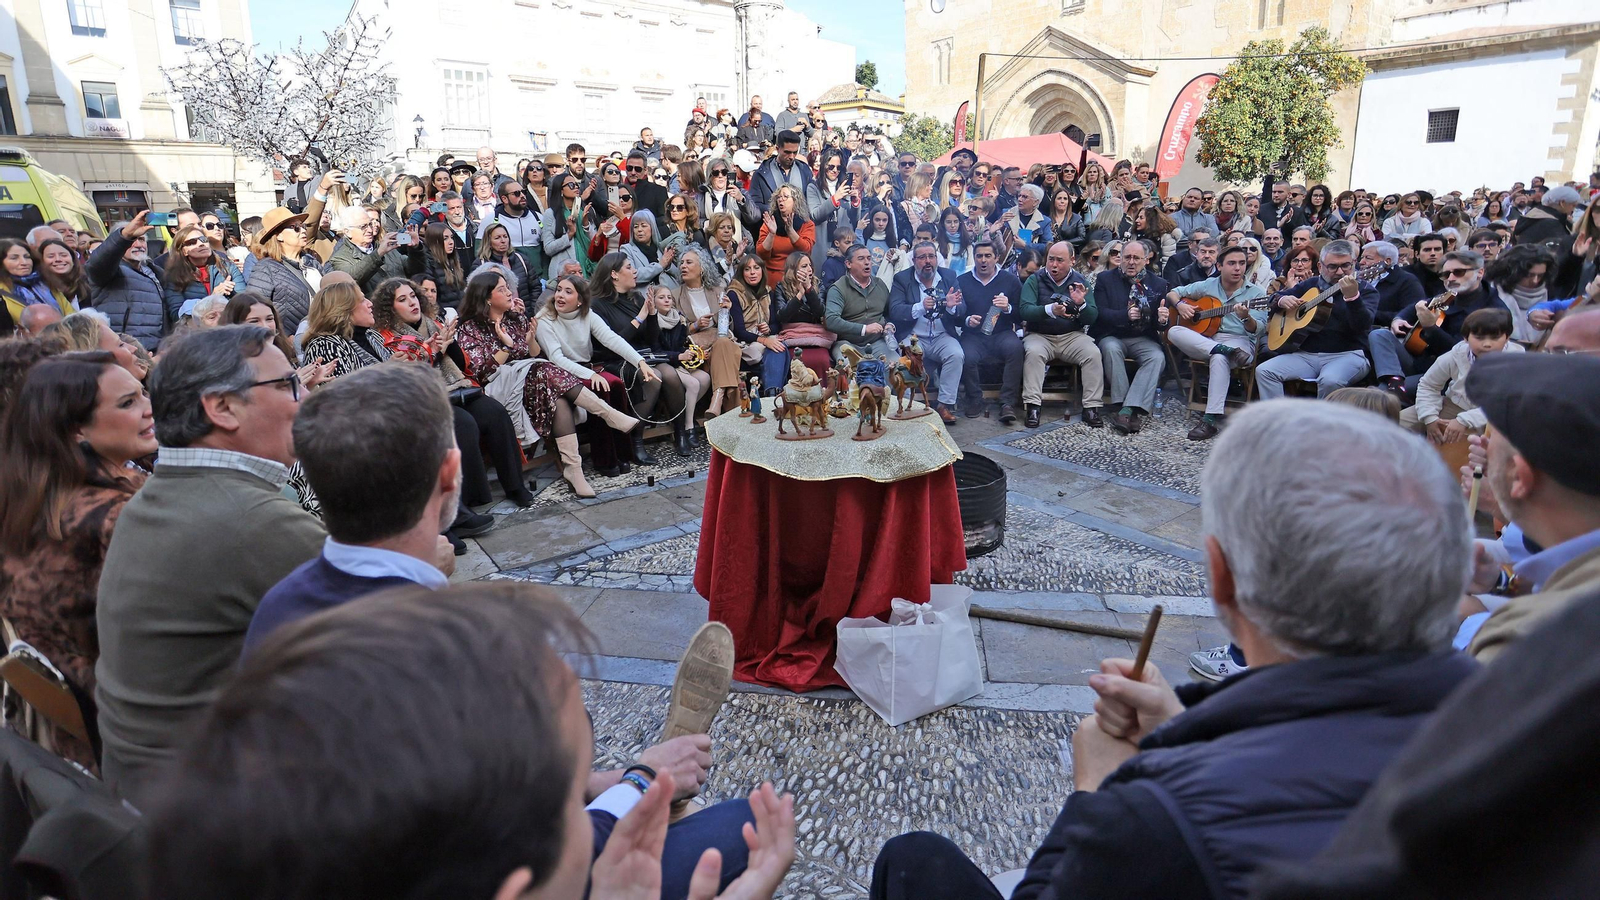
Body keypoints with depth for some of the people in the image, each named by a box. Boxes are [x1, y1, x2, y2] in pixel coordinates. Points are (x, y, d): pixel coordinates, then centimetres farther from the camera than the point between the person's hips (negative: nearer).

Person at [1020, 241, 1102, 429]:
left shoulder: (1080, 281, 8)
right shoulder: (1035, 280, 2)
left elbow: (1092, 318, 1)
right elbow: (1025, 311, -13)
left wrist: (1081, 304, -21)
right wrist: (1050, 310, -32)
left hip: (1072, 336, 2)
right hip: (1040, 335, -2)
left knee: (1093, 353, -25)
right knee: (1033, 352, -33)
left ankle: (1091, 408, -20)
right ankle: (1032, 406, -32)